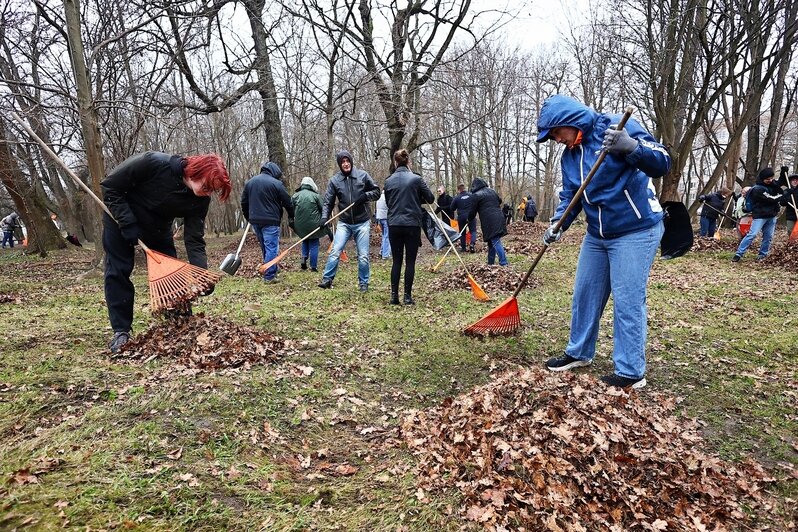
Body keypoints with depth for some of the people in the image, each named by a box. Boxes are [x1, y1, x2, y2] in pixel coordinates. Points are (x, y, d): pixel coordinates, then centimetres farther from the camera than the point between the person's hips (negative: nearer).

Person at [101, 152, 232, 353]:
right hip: (120, 215, -3)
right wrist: (128, 223, -28)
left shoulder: (200, 200, -23)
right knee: (118, 272, -5)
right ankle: (121, 331, 4)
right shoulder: (153, 163, -36)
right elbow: (109, 186, -24)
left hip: (158, 227, 4)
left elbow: (194, 240, -20)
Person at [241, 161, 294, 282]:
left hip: (255, 221, 7)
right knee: (272, 248, -4)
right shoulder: (276, 183, -8)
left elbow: (244, 202, 16)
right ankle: (269, 276, -6)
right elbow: (288, 203, -3)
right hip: (270, 221, -7)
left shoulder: (250, 182, 11)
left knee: (265, 248, 18)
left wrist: (248, 217, 26)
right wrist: (291, 218, 11)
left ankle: (273, 270, 29)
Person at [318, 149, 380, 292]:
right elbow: (328, 201, -2)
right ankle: (327, 279, 7)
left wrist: (365, 195, -15)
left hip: (362, 222, -1)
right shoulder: (334, 180, 0)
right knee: (335, 252, -7)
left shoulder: (363, 175, -2)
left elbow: (377, 191, 4)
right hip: (344, 223, 1)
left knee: (363, 256, 2)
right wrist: (324, 217, -17)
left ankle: (363, 283, 17)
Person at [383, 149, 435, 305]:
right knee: (410, 261, 4)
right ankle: (407, 296, 5)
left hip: (394, 225, 3)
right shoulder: (416, 179, -5)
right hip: (412, 224, -2)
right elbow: (430, 198, 2)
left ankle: (394, 295, 8)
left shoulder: (389, 181, 4)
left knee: (396, 261, 10)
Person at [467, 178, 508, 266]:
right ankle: (490, 262, 22)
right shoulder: (491, 191, 17)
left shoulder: (475, 195, -3)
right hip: (499, 218, 7)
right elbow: (499, 201, 30)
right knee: (492, 242, 15)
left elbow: (473, 211, 2)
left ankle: (504, 263, -19)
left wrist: (469, 219, 21)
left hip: (489, 222, -7)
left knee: (495, 242, -11)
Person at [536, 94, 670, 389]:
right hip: (597, 235, 8)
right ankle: (579, 353, 31)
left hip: (636, 231, -8)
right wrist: (557, 224, -8)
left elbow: (662, 162, -22)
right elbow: (569, 196, 10)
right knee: (584, 295, 14)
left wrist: (631, 147, -41)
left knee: (627, 303, -6)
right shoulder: (569, 155, 7)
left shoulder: (619, 126, -15)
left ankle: (631, 373, 7)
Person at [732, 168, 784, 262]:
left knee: (768, 236, 7)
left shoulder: (771, 185, 10)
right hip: (760, 216, -7)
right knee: (752, 234, -15)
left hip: (772, 216, 7)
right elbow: (772, 199, -17)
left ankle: (763, 255, 16)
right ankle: (738, 254, -16)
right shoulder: (757, 189, -16)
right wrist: (781, 196, 0)